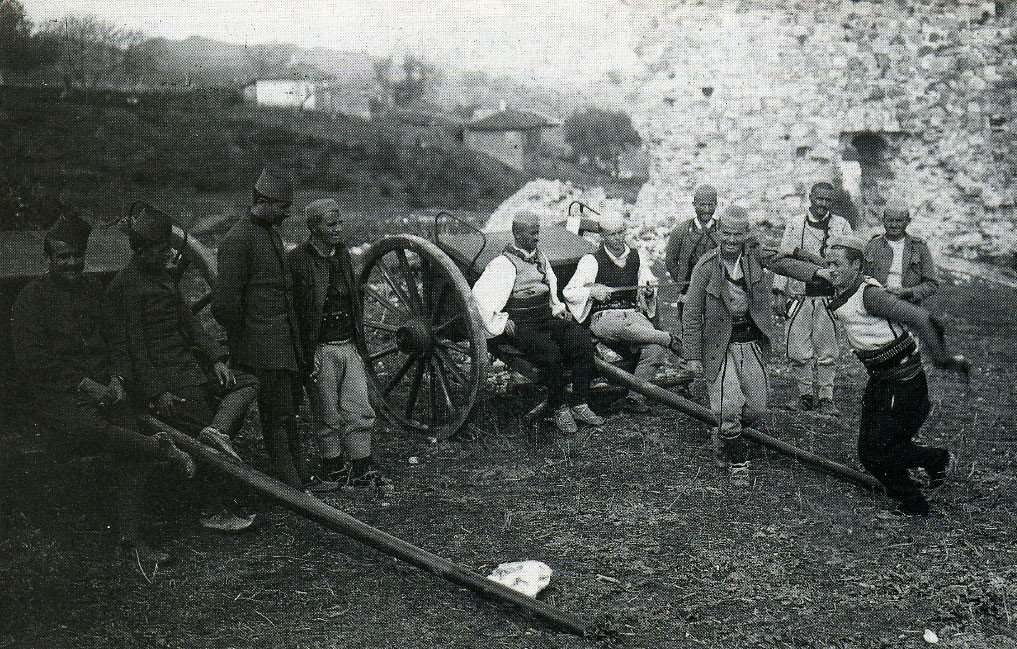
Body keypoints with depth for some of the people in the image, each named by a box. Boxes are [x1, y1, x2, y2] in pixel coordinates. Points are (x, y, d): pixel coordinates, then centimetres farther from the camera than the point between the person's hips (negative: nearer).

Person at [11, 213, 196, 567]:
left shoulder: (93, 288, 15)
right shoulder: (32, 296, -1)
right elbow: (31, 360, -7)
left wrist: (115, 378, 5)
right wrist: (83, 384, -12)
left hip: (103, 389, 5)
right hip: (58, 395, -5)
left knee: (129, 457, -11)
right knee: (87, 431, -37)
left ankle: (128, 539, -4)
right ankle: (163, 448, -19)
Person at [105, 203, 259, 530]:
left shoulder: (162, 275, 15)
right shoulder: (126, 286, -14)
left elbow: (187, 320, 13)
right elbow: (134, 346, -17)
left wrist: (216, 359, 2)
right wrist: (156, 392, -19)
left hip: (187, 363, 10)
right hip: (161, 375, -10)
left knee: (246, 384, 4)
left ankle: (216, 431, -19)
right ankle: (215, 512, -3)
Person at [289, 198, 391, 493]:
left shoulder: (342, 254, 11)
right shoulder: (299, 260, -10)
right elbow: (294, 311, -12)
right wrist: (306, 357, -16)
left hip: (349, 346, 6)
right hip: (320, 350, -6)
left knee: (359, 410, 6)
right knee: (328, 416, 5)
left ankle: (362, 468, 16)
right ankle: (333, 469, 19)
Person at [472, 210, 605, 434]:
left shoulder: (540, 258, 16)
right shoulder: (504, 264, -9)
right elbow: (480, 293, -19)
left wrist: (559, 309, 18)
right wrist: (501, 324, -16)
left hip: (547, 320, 7)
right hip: (520, 326, -7)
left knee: (582, 339, -17)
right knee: (549, 352, -33)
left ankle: (580, 405, -13)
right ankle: (559, 409, -15)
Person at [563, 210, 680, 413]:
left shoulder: (638, 257, 16)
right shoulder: (592, 261, 4)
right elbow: (568, 293, 2)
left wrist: (649, 289, 2)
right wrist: (592, 291, -14)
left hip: (633, 314, 4)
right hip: (603, 318, -3)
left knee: (655, 350, -27)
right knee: (625, 328, -42)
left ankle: (635, 397, -19)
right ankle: (669, 339, -24)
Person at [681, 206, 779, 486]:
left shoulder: (755, 257, 0)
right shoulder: (706, 267, -9)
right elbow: (692, 314, -5)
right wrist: (692, 355, -6)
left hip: (752, 343, 4)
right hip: (719, 346, -3)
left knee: (756, 408, 8)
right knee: (729, 408, -8)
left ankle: (724, 437, 38)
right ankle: (738, 463, 11)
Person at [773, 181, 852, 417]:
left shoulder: (841, 225, 6)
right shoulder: (795, 223, 7)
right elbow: (783, 256, 8)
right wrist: (780, 292, 3)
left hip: (828, 297, 0)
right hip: (799, 295, 0)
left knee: (827, 350, 2)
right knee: (799, 350, 1)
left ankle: (825, 397, 11)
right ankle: (806, 394, 15)